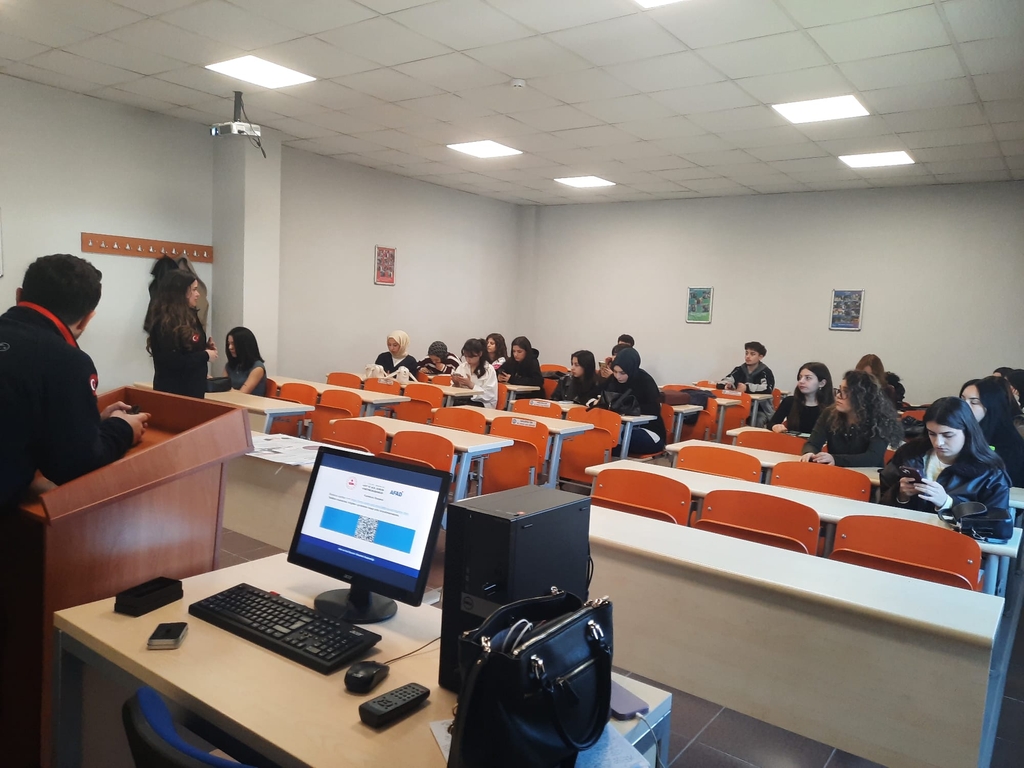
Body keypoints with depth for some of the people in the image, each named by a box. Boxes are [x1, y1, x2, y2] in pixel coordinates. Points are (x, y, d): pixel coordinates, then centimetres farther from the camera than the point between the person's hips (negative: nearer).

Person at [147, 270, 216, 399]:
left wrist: (206, 348, 1)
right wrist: (206, 355, -15)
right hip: (174, 391, -9)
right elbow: (171, 361, -25)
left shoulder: (189, 316, 10)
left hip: (194, 388, 9)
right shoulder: (164, 323, -17)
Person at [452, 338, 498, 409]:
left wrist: (471, 385, -18)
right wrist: (456, 384, -13)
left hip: (482, 404, -4)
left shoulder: (489, 369, -1)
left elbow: (489, 395, -10)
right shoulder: (462, 366, 11)